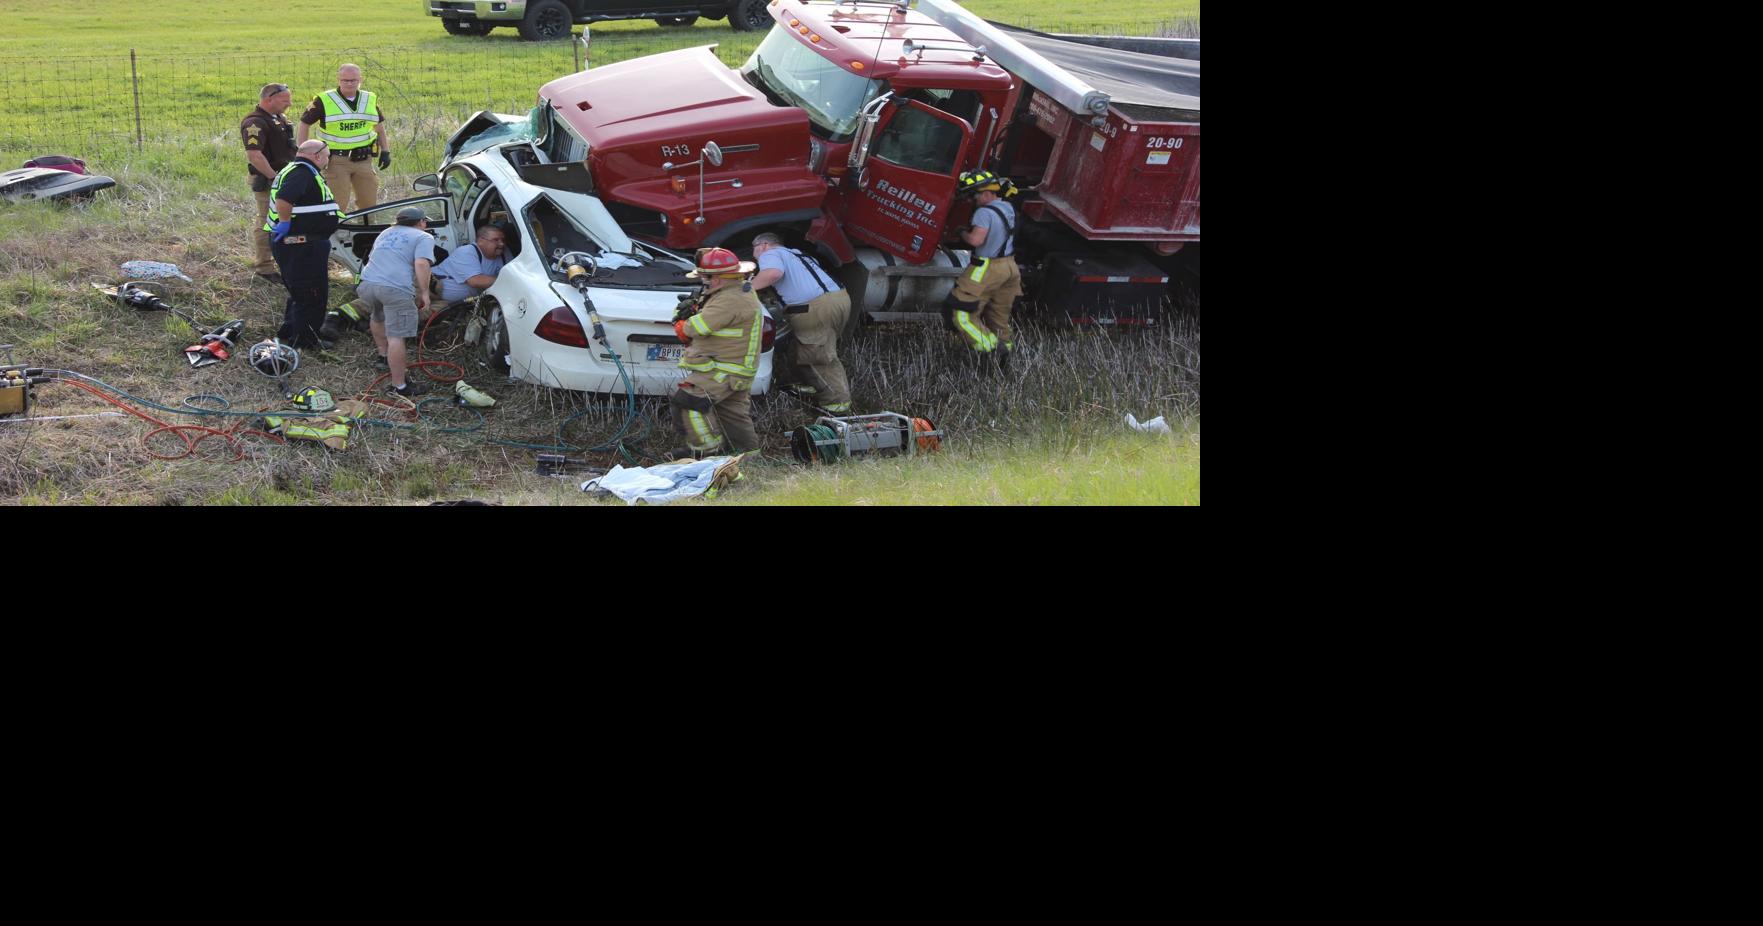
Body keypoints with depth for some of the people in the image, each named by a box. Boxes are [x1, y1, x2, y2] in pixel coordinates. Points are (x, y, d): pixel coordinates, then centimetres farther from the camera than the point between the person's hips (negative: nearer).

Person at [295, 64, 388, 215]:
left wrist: (385, 151, 11)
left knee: (369, 203, 9)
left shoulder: (371, 100, 7)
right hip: (336, 161, -4)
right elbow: (304, 124, 2)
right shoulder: (324, 101, -6)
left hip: (364, 160, 4)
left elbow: (379, 126, 20)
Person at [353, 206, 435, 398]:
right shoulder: (423, 237, 10)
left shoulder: (386, 233, 32)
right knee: (396, 337, -9)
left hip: (368, 283, 7)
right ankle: (399, 386, -8)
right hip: (396, 288, -7)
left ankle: (383, 357, 51)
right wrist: (424, 292, -2)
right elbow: (421, 264, -7)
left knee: (379, 319, 35)